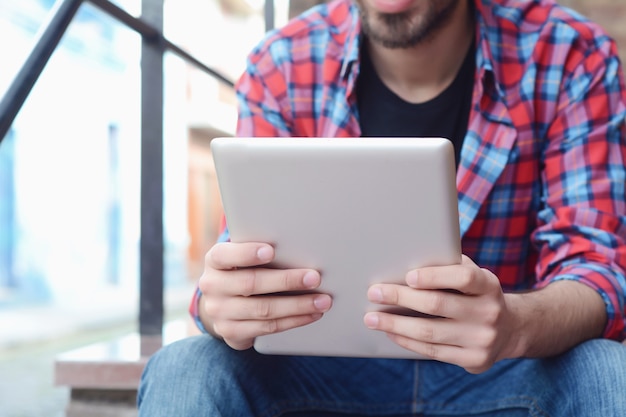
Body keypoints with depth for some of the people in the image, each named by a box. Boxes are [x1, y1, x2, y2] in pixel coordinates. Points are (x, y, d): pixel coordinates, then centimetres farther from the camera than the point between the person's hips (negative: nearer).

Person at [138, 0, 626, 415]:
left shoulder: (574, 57, -9)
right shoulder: (281, 65, -7)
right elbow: (247, 260, -9)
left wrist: (516, 324, -39)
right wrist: (221, 305, -35)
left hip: (508, 371, 0)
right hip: (330, 369, 0)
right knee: (181, 370, -25)